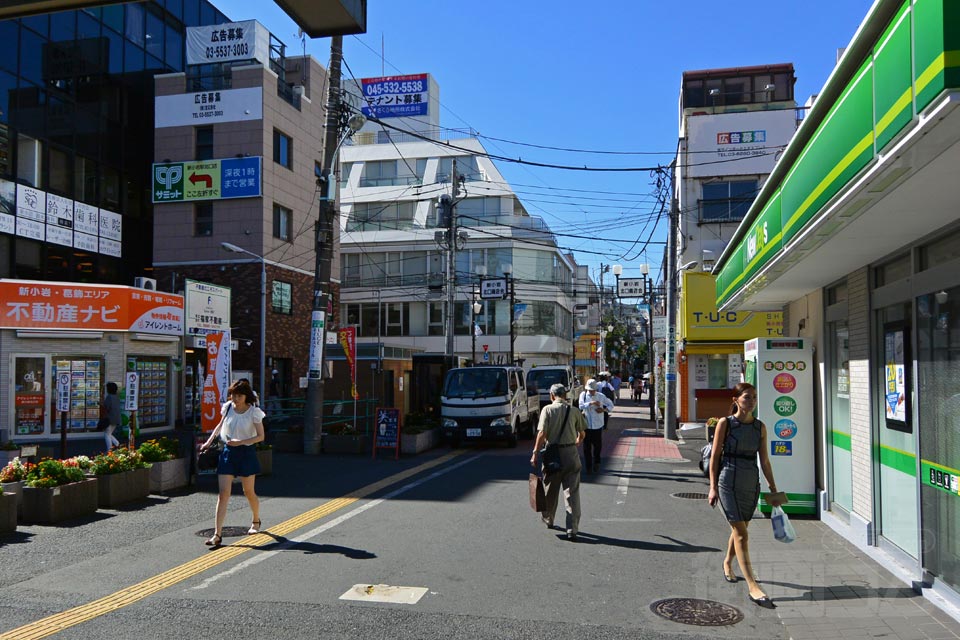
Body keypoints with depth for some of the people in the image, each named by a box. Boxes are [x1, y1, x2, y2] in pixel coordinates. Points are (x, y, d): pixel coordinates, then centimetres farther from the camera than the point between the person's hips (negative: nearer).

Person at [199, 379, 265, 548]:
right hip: (228, 452, 3)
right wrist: (209, 442, 13)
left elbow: (261, 436, -8)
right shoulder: (228, 407, 2)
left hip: (246, 453, -3)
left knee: (249, 492, 11)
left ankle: (256, 521, 38)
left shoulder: (254, 412, -10)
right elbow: (220, 425, 20)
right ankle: (217, 534, -6)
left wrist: (241, 442, -19)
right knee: (223, 494, -5)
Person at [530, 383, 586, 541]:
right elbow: (581, 434, 8)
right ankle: (572, 530, -1)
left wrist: (535, 454, -8)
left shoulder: (547, 409, -5)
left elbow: (542, 433, -13)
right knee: (572, 492, 3)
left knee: (550, 490, 17)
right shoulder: (575, 411, 2)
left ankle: (548, 520, 37)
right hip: (571, 454, 1)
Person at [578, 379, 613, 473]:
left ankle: (596, 463, 33)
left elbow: (611, 405, 10)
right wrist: (591, 403, -27)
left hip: (598, 425, 1)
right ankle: (588, 467, 15)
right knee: (587, 447, 3)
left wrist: (604, 409, -9)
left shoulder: (601, 396, 0)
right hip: (587, 425, 0)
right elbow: (581, 406, -16)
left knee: (597, 446, 10)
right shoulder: (583, 395, -2)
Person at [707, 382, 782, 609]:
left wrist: (773, 488, 12)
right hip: (729, 482, -5)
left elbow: (764, 460, 11)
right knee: (741, 534, -8)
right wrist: (713, 487, -8)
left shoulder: (760, 427, 5)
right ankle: (753, 587, -9)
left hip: (752, 483, 5)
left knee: (739, 529, 17)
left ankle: (727, 563, 44)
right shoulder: (725, 423, -6)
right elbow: (715, 456, -5)